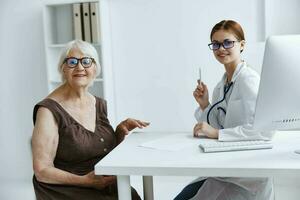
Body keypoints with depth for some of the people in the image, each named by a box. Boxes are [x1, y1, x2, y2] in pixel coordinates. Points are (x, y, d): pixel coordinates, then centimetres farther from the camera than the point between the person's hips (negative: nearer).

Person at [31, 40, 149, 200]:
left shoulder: (99, 104, 7)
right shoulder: (49, 110, -11)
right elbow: (42, 171, -12)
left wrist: (121, 130, 1)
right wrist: (85, 181, -22)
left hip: (106, 186, 6)